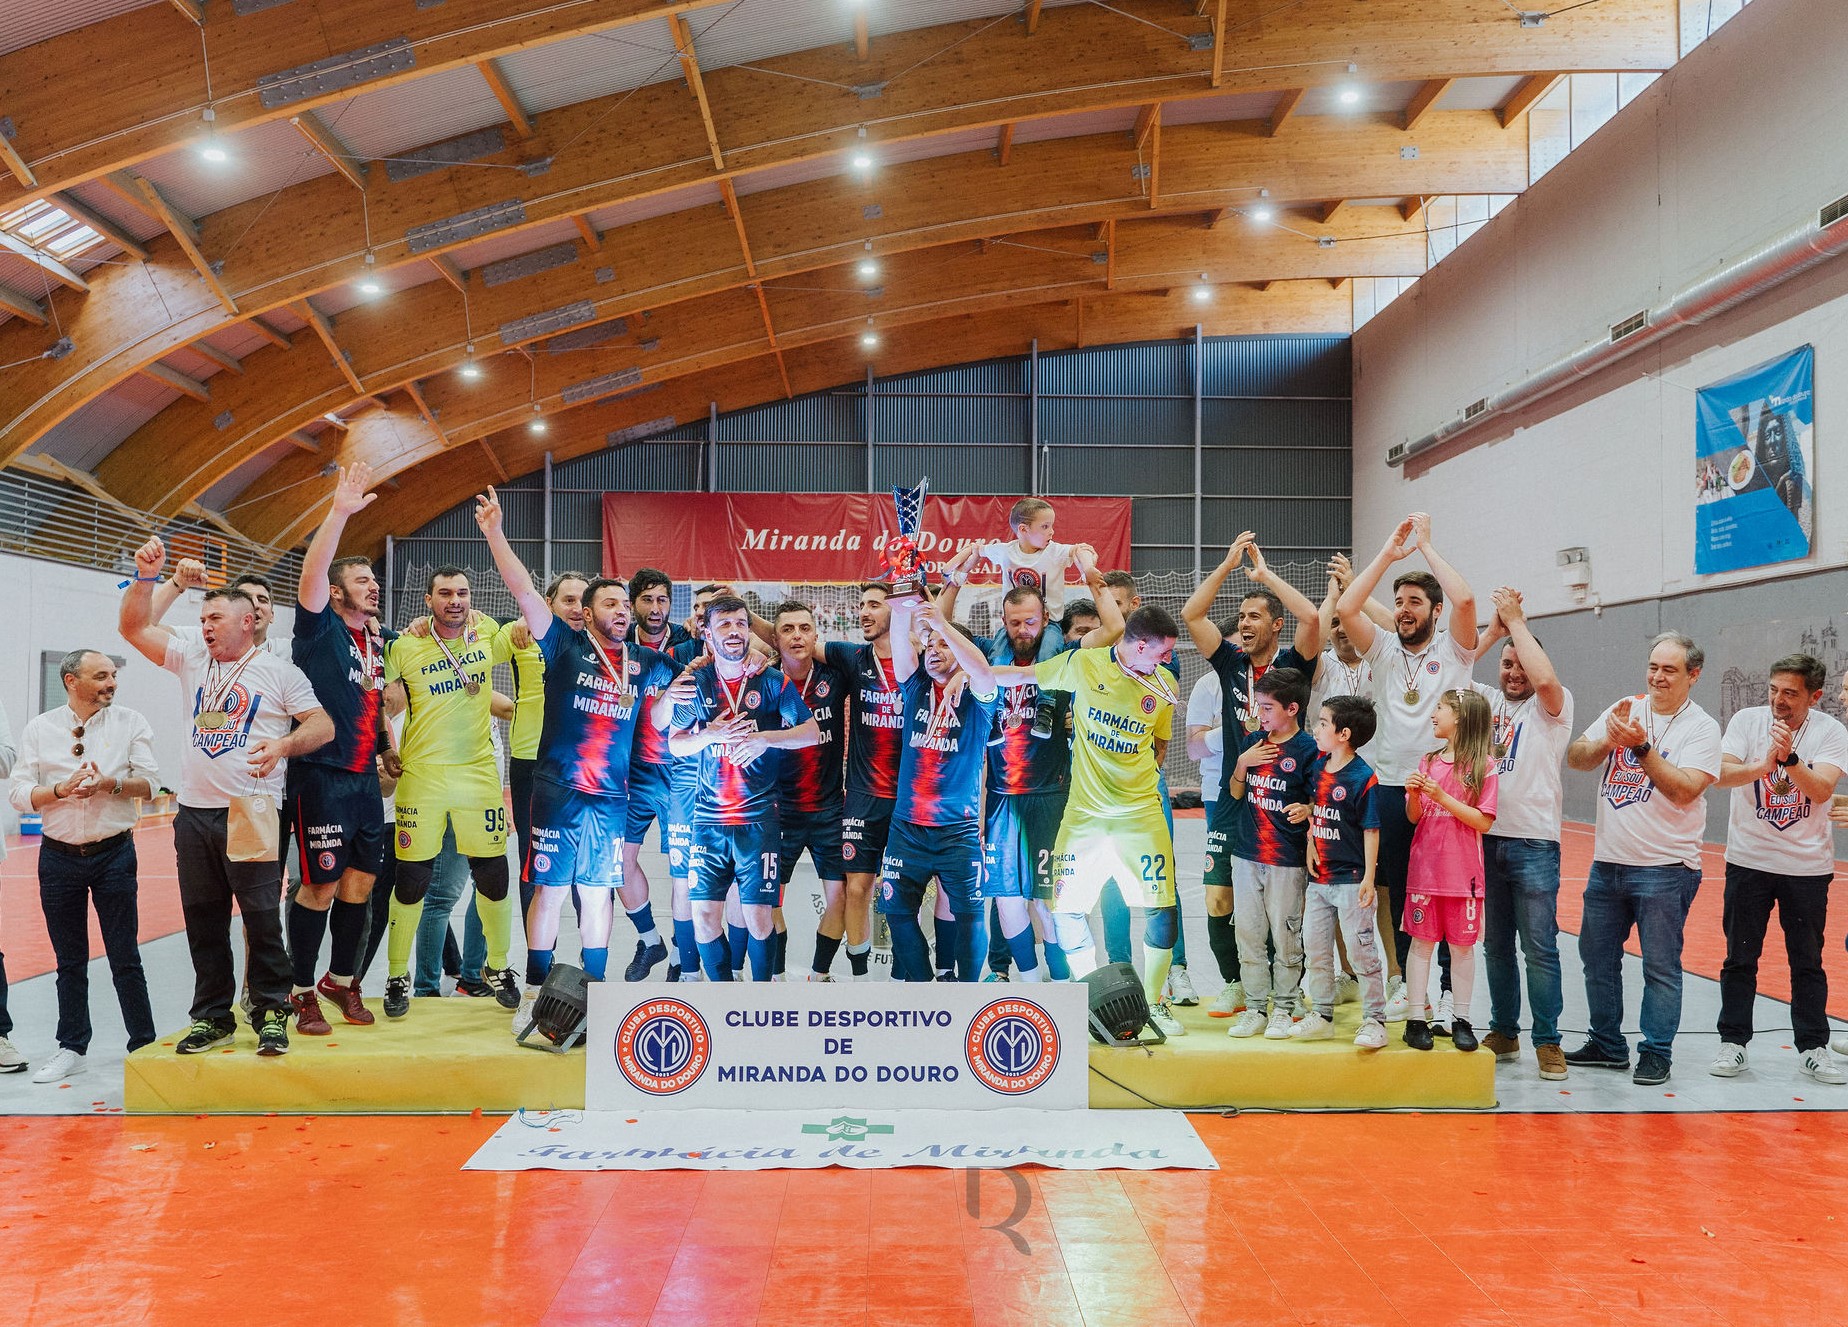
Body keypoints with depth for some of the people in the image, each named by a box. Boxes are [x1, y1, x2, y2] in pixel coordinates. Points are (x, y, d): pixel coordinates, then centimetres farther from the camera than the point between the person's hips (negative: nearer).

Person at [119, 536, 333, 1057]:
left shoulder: (279, 672, 1)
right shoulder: (193, 660, 14)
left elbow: (323, 725, -4)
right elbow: (133, 627, 9)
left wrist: (283, 744, -21)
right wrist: (146, 576, -3)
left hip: (251, 813, -5)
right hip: (194, 812, 5)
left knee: (262, 917, -4)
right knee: (203, 918, 9)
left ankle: (271, 1014, 5)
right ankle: (213, 1017, 19)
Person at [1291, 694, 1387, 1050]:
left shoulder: (1363, 777, -15)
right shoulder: (1317, 767, 6)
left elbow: (1371, 830, -14)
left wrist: (1368, 879, -16)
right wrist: (1310, 844, 4)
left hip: (1350, 880, -8)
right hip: (1319, 877, 8)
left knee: (1362, 952, 0)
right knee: (1315, 949, 13)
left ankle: (1374, 1021, 9)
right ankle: (1321, 1015, 25)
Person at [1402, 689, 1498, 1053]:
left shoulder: (1483, 765, -5)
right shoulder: (1429, 761, 8)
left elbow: (1483, 822, -11)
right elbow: (1414, 817, 10)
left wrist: (1441, 796, -18)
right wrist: (1414, 795, -11)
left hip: (1463, 871, -3)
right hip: (1424, 868, 3)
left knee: (1462, 944, 6)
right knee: (1422, 941, 4)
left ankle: (1462, 1021, 17)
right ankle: (1416, 1019, 9)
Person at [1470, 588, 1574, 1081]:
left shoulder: (1551, 706, -2)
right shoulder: (1488, 700, 12)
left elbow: (1545, 678, -23)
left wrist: (1516, 622, -13)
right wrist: (1494, 629, -2)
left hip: (1534, 842, -5)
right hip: (1487, 839, 5)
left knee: (1540, 947, -2)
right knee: (1496, 944, 12)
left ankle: (1548, 1041, 6)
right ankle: (1504, 1031, 22)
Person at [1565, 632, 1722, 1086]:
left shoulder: (1701, 727, -6)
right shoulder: (1624, 709, 7)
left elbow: (1685, 790, -18)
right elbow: (1575, 758, 2)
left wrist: (1641, 746, -22)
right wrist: (1610, 739, -15)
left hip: (1665, 868, -5)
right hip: (1608, 861, 5)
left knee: (1660, 966, 1)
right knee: (1597, 957, 12)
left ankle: (1656, 1054, 14)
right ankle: (1607, 1044, 26)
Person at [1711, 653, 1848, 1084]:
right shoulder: (1747, 720, -5)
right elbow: (1723, 773, -17)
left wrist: (1789, 758, -34)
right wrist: (1764, 765, -35)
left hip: (1808, 866, 0)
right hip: (1749, 860, 0)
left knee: (1808, 962, 9)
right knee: (1740, 958, 6)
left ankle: (1813, 1046, 20)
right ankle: (1733, 1042, 16)